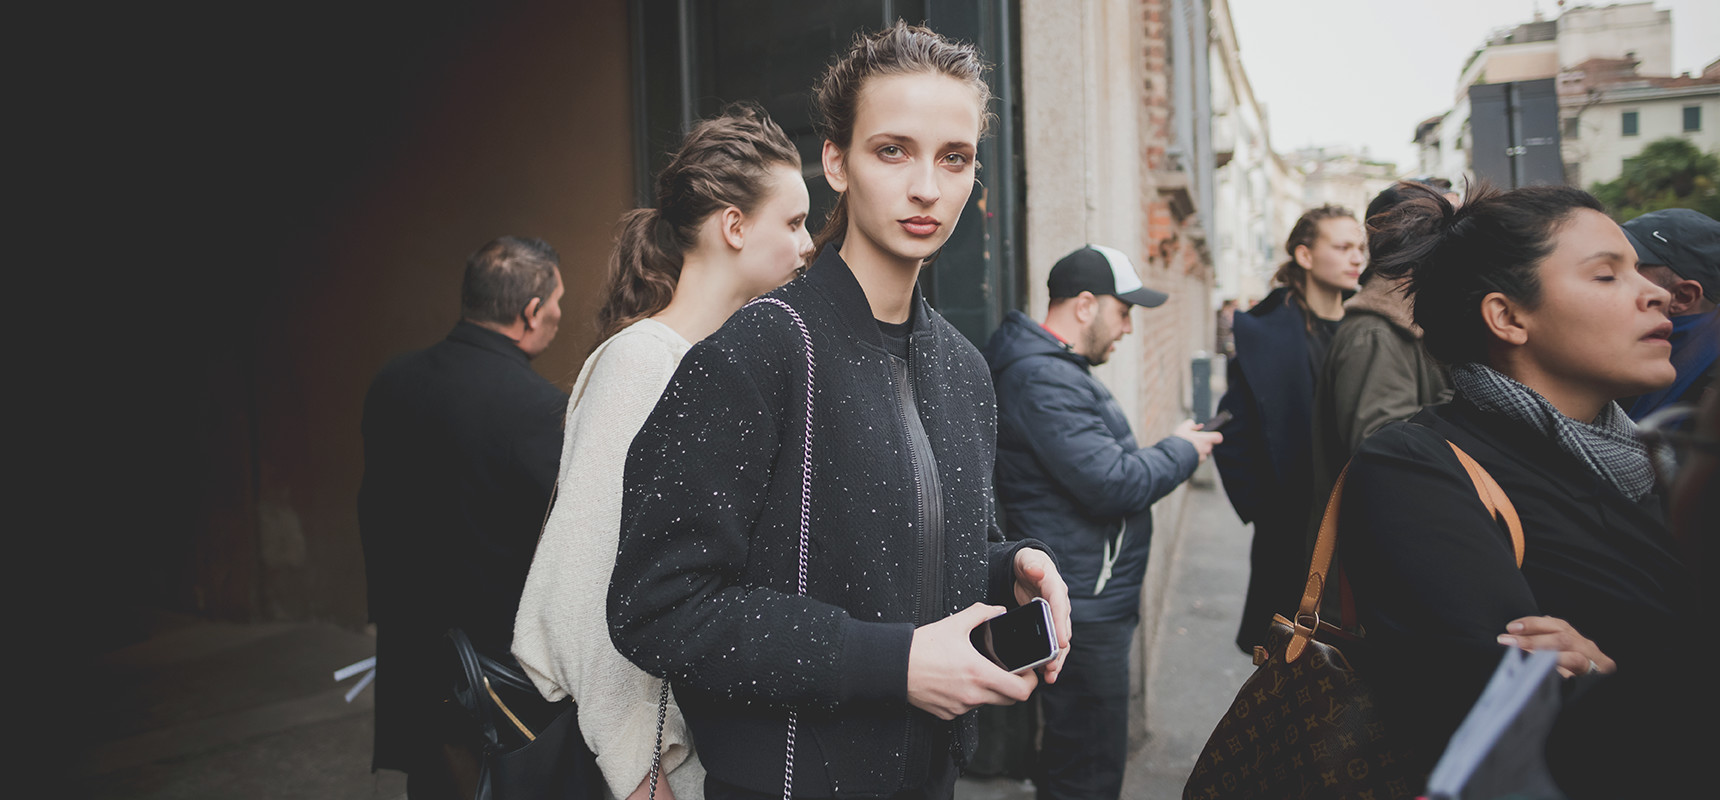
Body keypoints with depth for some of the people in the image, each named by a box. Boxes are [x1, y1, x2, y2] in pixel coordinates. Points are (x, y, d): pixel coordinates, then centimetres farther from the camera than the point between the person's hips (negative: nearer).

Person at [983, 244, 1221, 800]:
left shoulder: (1059, 370, 17)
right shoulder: (1043, 380, -20)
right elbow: (1113, 484, -24)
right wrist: (1181, 451, -9)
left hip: (1093, 603, 11)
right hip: (1082, 611, -11)